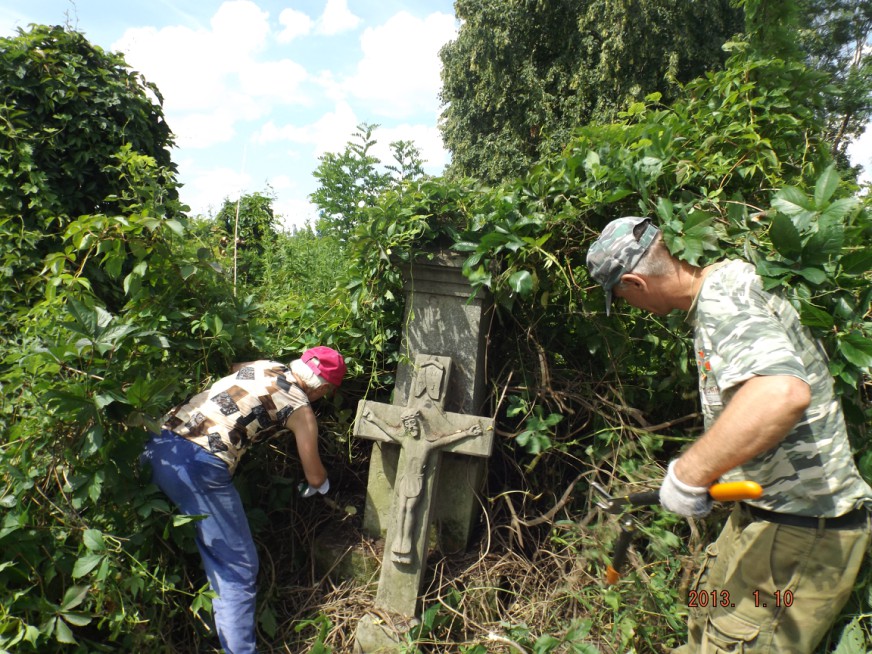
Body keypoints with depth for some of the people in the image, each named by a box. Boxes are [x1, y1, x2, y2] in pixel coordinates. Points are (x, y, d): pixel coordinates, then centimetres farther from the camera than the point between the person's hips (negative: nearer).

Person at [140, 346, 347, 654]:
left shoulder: (262, 366, 18)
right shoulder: (301, 409, 4)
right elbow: (315, 478, 13)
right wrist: (318, 484, 37)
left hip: (158, 443, 7)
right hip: (199, 466, -7)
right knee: (238, 568, 5)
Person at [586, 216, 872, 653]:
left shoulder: (722, 305, -25)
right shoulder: (724, 289, 6)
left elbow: (783, 393, -45)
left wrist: (688, 474, -37)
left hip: (798, 534, -10)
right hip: (771, 513, 10)